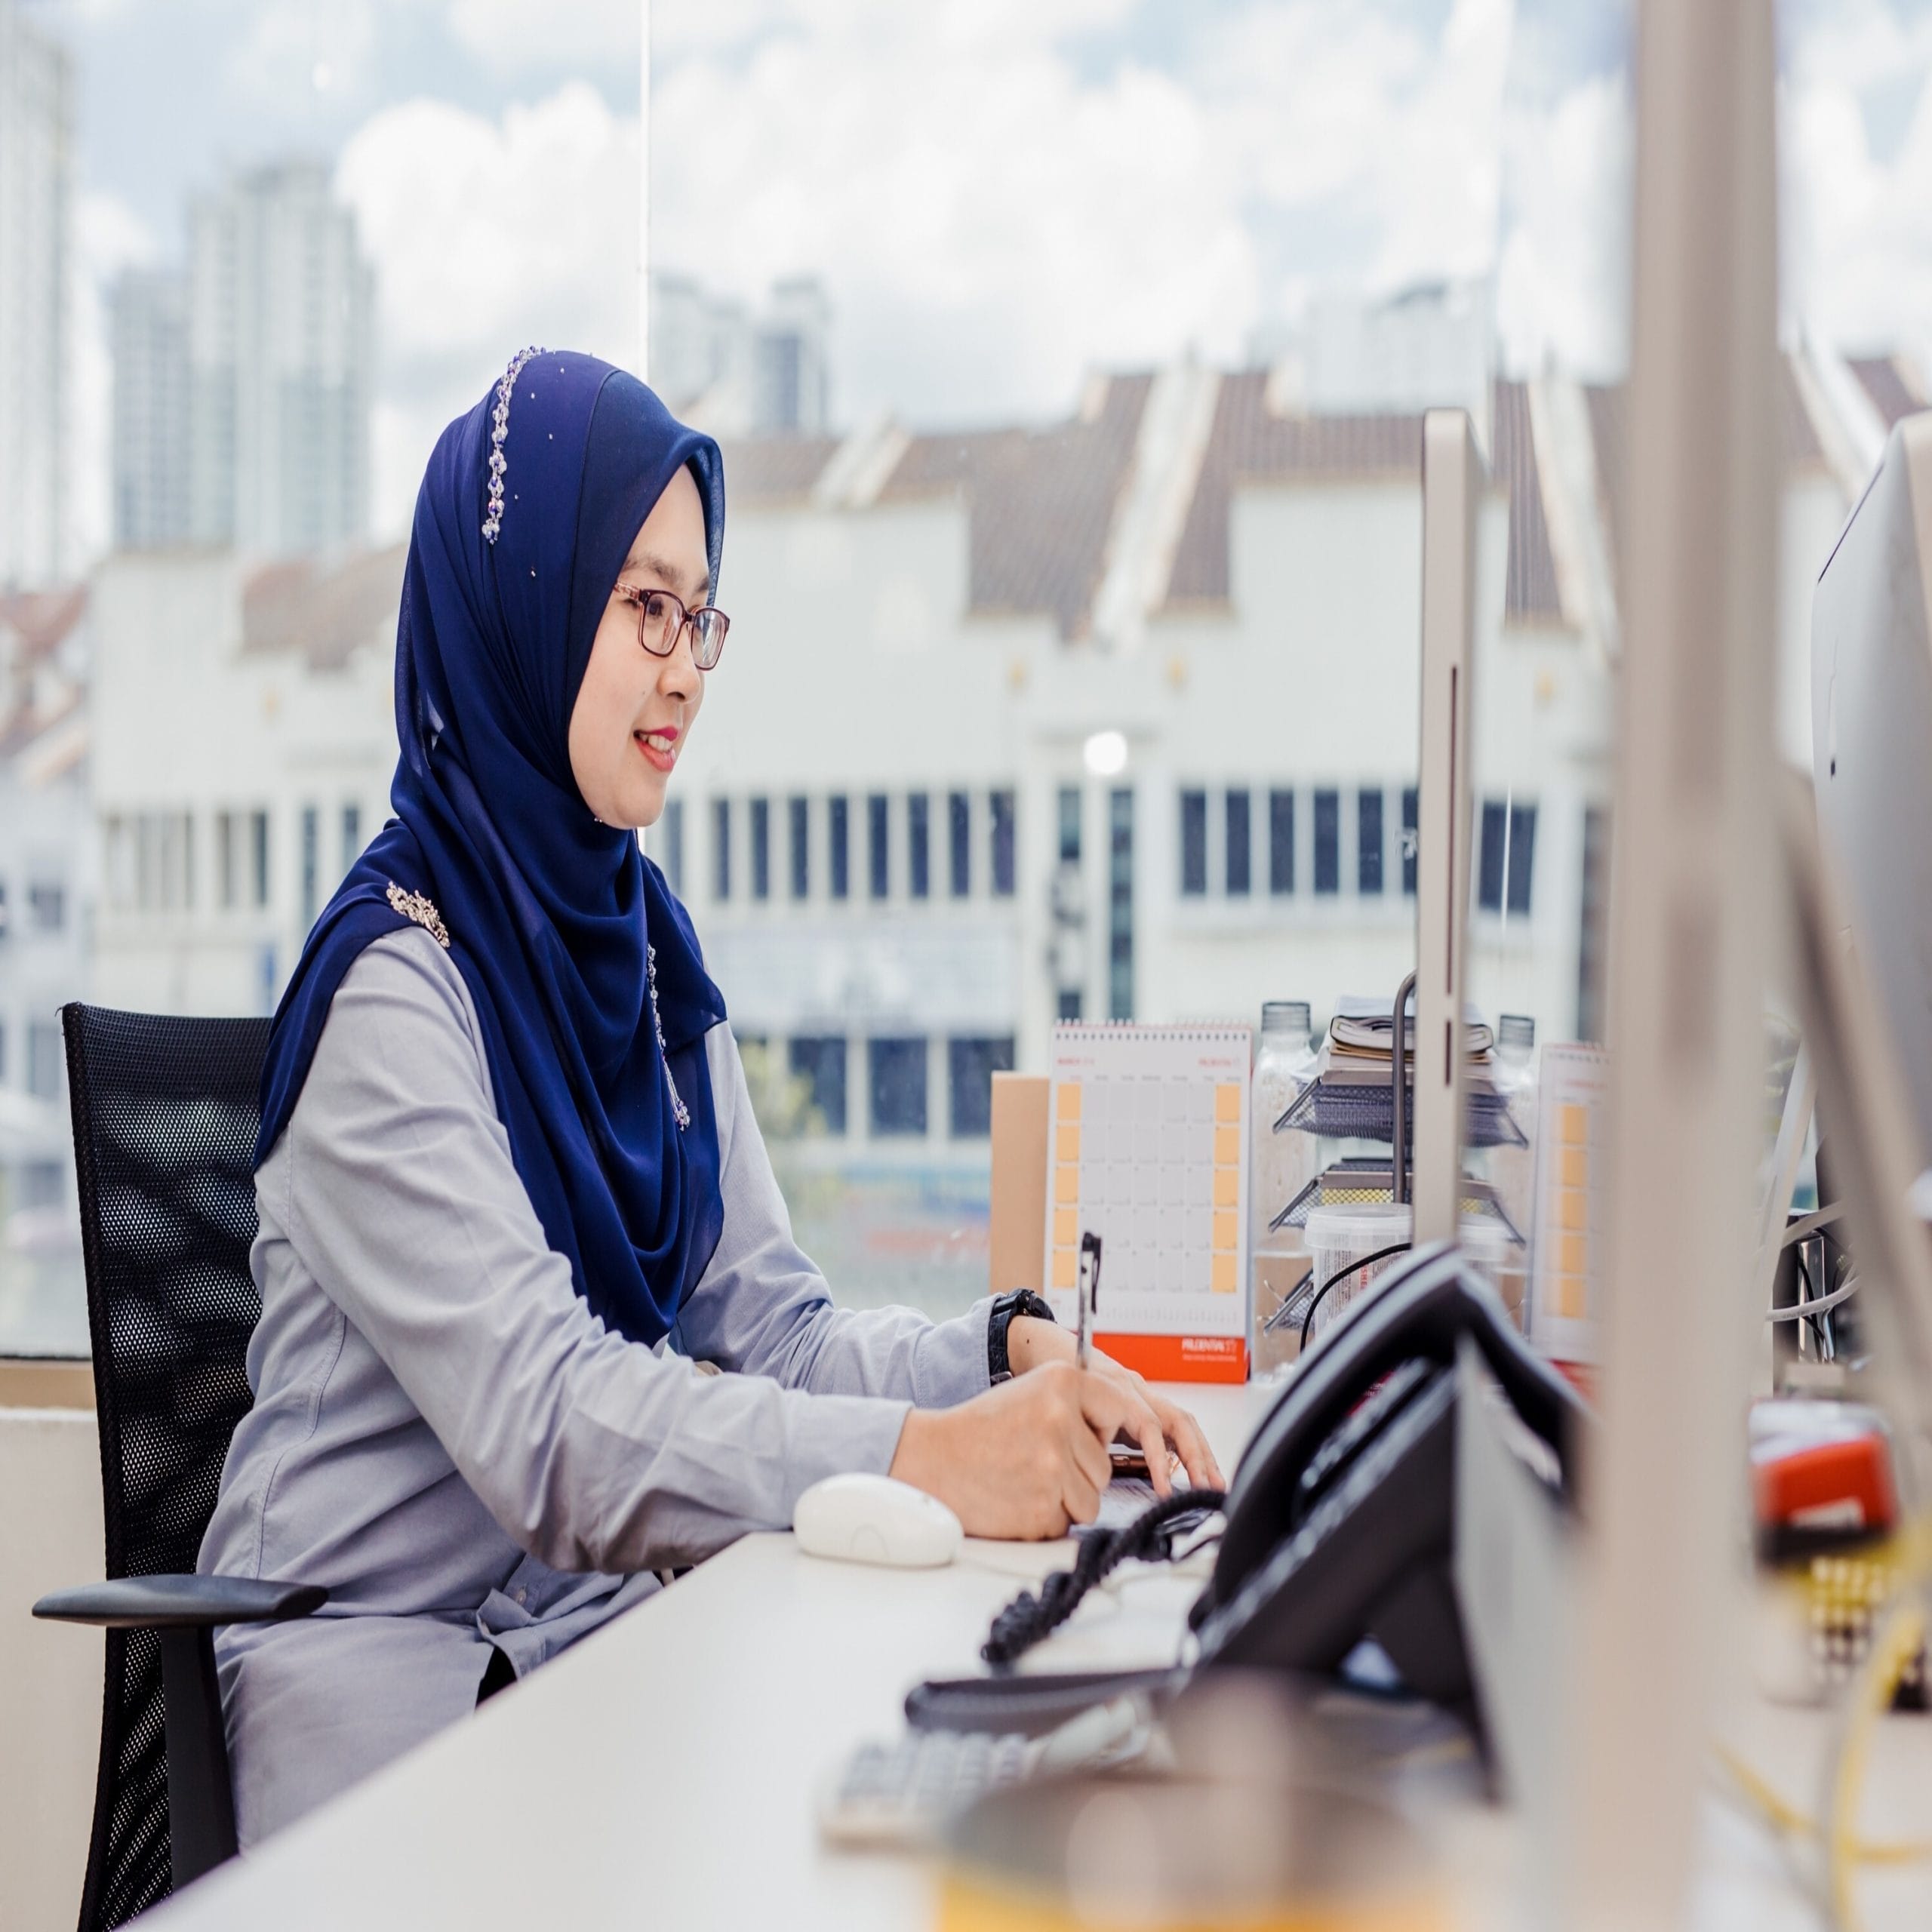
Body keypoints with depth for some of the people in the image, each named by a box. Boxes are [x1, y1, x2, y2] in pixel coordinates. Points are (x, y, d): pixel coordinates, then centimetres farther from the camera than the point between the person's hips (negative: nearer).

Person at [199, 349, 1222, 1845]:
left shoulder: (644, 948, 9)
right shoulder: (394, 979, -16)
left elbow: (771, 1325, 5)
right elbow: (545, 1418, -27)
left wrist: (1013, 1358, -12)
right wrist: (924, 1457, -36)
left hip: (593, 1627, 7)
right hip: (381, 1672, -7)